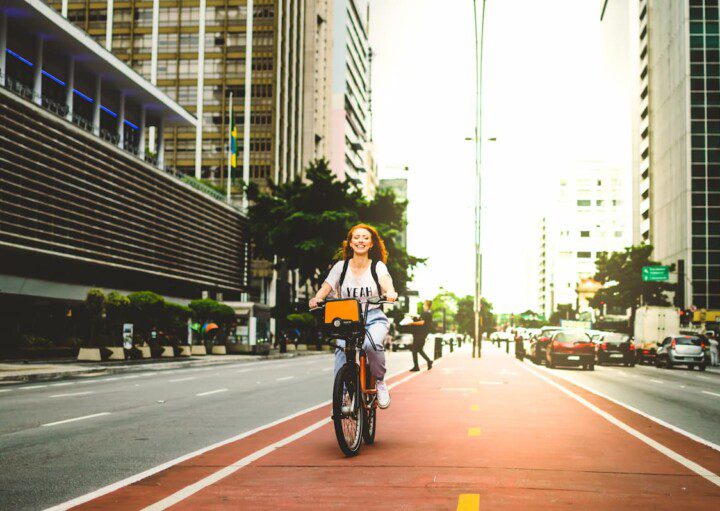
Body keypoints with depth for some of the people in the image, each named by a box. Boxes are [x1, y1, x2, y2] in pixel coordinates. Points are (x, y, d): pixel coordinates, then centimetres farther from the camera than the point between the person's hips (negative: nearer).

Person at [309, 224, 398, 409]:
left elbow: (386, 282, -16)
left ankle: (380, 382, -6)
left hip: (374, 318, -1)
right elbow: (326, 287, -1)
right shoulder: (341, 266, 7)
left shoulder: (378, 266, 4)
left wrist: (390, 293, -40)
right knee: (342, 349, -27)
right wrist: (317, 298, -25)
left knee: (372, 344, -32)